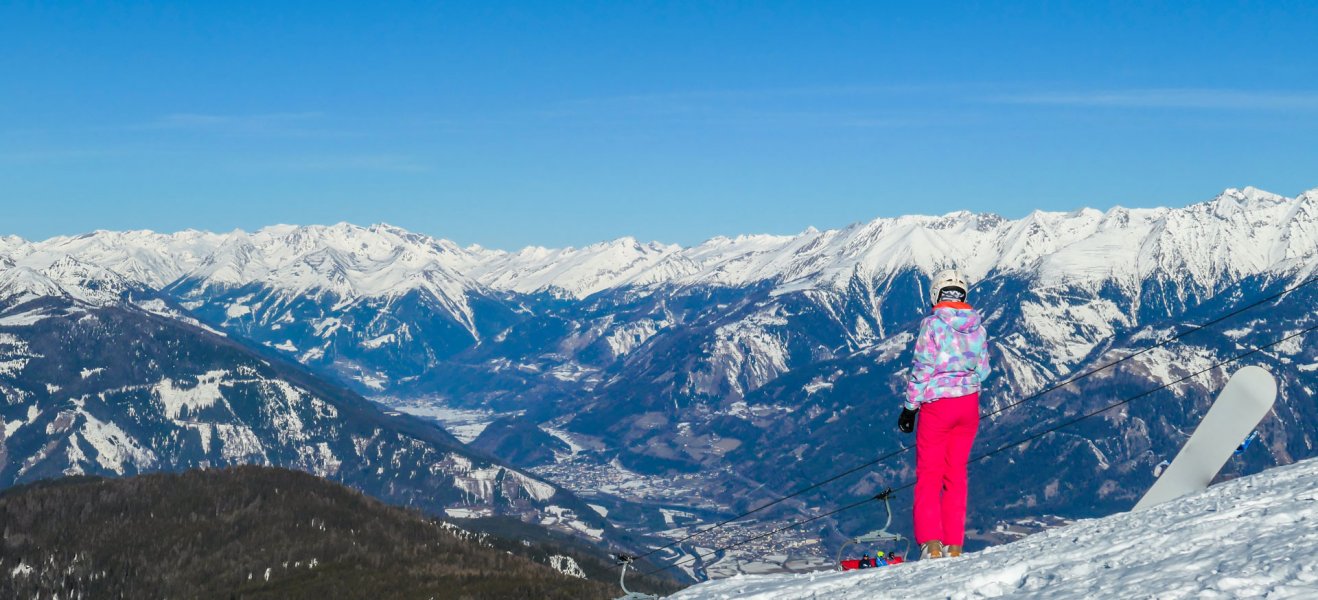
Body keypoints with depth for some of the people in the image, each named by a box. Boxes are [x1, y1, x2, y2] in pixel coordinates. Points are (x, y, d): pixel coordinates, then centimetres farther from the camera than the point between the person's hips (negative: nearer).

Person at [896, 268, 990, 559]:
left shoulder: (933, 324, -11)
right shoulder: (977, 325, 3)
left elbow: (922, 370, -12)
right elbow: (983, 370, 9)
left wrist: (910, 407, -5)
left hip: (937, 404, -5)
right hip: (969, 405, 5)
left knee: (929, 474, 3)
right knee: (956, 474, 12)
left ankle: (931, 543, -5)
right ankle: (954, 545, 12)